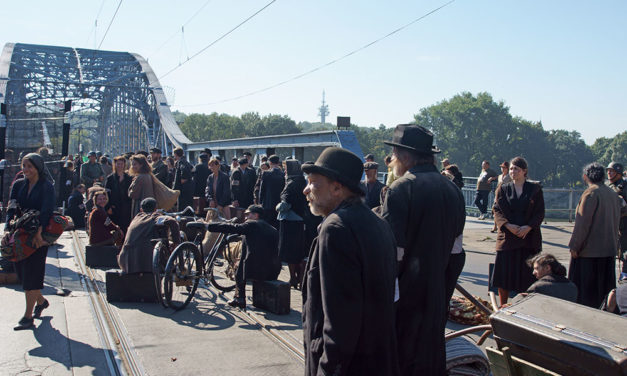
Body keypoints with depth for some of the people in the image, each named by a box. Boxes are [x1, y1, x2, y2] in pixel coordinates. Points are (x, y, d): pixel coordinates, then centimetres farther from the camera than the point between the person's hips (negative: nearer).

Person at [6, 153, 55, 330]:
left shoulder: (46, 186, -6)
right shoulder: (18, 185, 9)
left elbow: (47, 211, -16)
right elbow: (11, 209, 2)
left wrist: (38, 232, -26)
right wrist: (8, 228, -13)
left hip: (38, 237, -6)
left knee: (32, 274, -6)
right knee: (22, 272, 11)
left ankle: (28, 317, -1)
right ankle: (41, 300, 35)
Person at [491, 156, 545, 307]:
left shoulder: (535, 189, 5)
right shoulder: (503, 189, 8)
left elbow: (540, 213, 1)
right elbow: (497, 211, 1)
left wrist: (528, 227, -15)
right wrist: (508, 225, -16)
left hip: (529, 237, -1)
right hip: (507, 237, 1)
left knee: (526, 275, 1)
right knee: (503, 274, 1)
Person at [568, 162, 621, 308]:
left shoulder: (591, 193, -15)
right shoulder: (613, 194, 9)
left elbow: (583, 222, -17)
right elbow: (616, 221, 16)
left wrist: (574, 246, -12)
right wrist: (613, 243, 22)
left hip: (589, 250, -8)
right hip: (609, 248, 8)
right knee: (604, 286, 15)